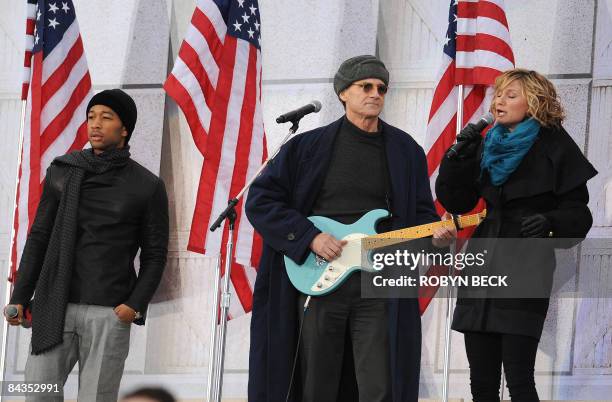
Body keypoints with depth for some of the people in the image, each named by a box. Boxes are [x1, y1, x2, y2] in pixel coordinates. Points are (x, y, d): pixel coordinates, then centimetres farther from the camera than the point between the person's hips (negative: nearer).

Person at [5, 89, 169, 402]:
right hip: (56, 308, 2)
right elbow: (39, 238, 10)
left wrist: (136, 305, -11)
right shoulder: (62, 172, 7)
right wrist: (19, 298, 2)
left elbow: (154, 255, 4)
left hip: (109, 314, -2)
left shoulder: (148, 187, 2)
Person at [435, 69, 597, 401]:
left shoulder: (555, 148, -1)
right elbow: (456, 201, 15)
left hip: (524, 274, -6)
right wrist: (460, 156, 2)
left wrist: (551, 221, -23)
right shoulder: (487, 147, 15)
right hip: (481, 270, 6)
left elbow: (578, 214, -3)